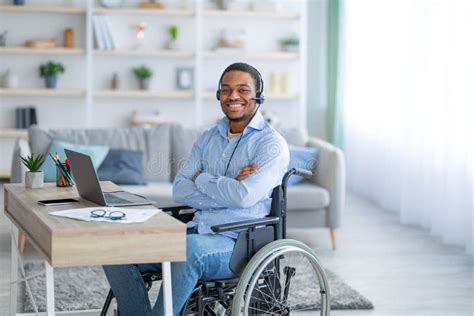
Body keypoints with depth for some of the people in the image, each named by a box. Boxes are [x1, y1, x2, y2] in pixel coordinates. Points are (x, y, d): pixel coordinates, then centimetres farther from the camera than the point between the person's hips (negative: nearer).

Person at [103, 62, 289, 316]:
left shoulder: (271, 143, -3)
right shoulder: (208, 138, 17)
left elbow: (245, 196, -19)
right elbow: (180, 190, 4)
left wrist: (202, 178, -3)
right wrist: (228, 190, -10)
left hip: (238, 244, -6)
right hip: (196, 232, 7)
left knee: (189, 248, -39)